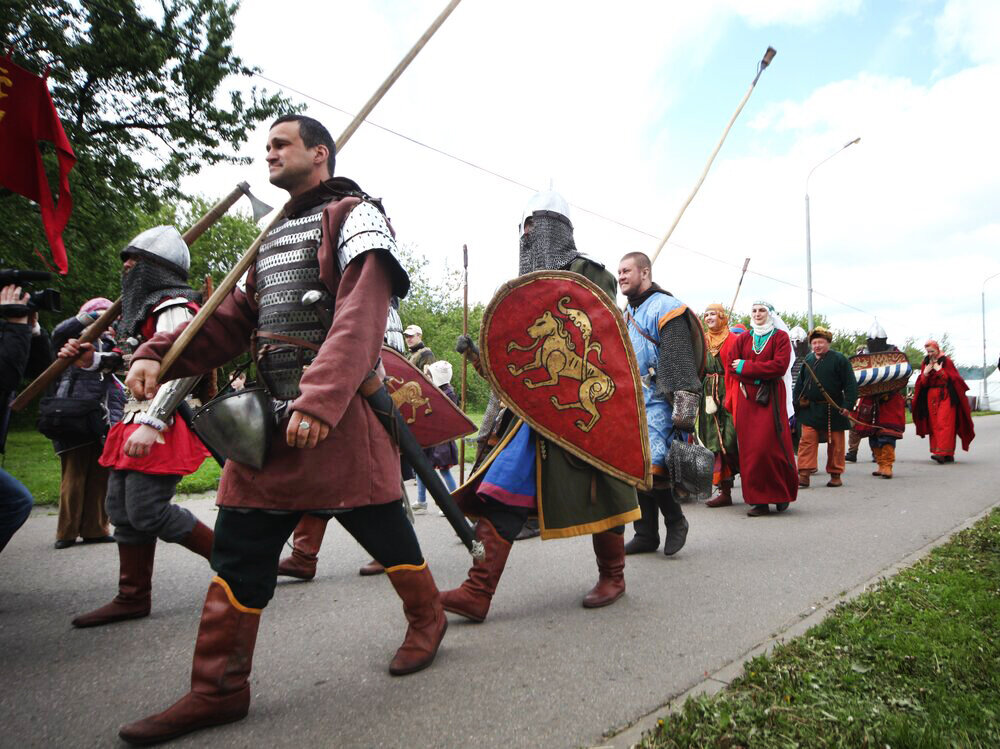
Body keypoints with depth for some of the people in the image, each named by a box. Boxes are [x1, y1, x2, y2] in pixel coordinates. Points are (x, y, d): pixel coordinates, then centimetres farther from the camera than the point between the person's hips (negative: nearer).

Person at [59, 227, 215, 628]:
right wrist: (92, 360, 10)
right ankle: (133, 597, 21)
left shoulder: (172, 307, -14)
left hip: (161, 428, -11)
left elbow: (186, 367, -26)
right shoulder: (147, 308, 20)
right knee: (122, 508, 11)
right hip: (139, 421, 11)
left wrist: (150, 423, -30)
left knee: (148, 513, -10)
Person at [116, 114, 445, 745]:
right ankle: (218, 690, 19)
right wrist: (159, 356, 0)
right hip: (270, 412, 8)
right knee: (240, 545, 8)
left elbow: (359, 318, -20)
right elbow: (238, 315, 14)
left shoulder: (353, 215, -4)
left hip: (339, 414, -8)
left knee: (381, 524, 5)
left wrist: (319, 400, -31)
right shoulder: (275, 233, 22)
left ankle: (427, 620, 32)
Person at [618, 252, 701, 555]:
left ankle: (675, 520, 7)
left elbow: (681, 364, -17)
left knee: (649, 468, -17)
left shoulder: (665, 308, -9)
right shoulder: (627, 313, 17)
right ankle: (646, 535, 20)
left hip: (659, 404, -8)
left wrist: (684, 410, -23)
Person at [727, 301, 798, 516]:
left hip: (771, 398, -3)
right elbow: (731, 367, 6)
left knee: (771, 446, -9)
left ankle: (782, 494, 10)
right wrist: (760, 375, -7)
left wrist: (745, 367, -8)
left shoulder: (780, 337, 5)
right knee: (750, 448, -2)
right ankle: (759, 500, 3)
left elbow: (780, 366, -9)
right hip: (746, 398, 3)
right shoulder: (742, 339, 15)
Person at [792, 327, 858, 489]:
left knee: (835, 443, 6)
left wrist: (848, 405, -14)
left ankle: (835, 474, 18)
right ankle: (804, 474, -2)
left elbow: (851, 384, -6)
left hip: (833, 410, -3)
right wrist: (797, 400, 10)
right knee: (807, 441, -3)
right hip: (810, 410, 3)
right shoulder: (808, 359, 10)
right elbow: (800, 383, 18)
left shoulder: (839, 359, -4)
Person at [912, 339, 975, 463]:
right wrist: (925, 373, -7)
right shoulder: (925, 363, 12)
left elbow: (952, 378, -4)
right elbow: (922, 383, 10)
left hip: (945, 396, -5)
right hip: (931, 396, 5)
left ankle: (942, 453, -22)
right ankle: (948, 455, 6)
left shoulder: (946, 361, 0)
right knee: (934, 424, -1)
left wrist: (940, 370, -13)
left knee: (944, 423, -14)